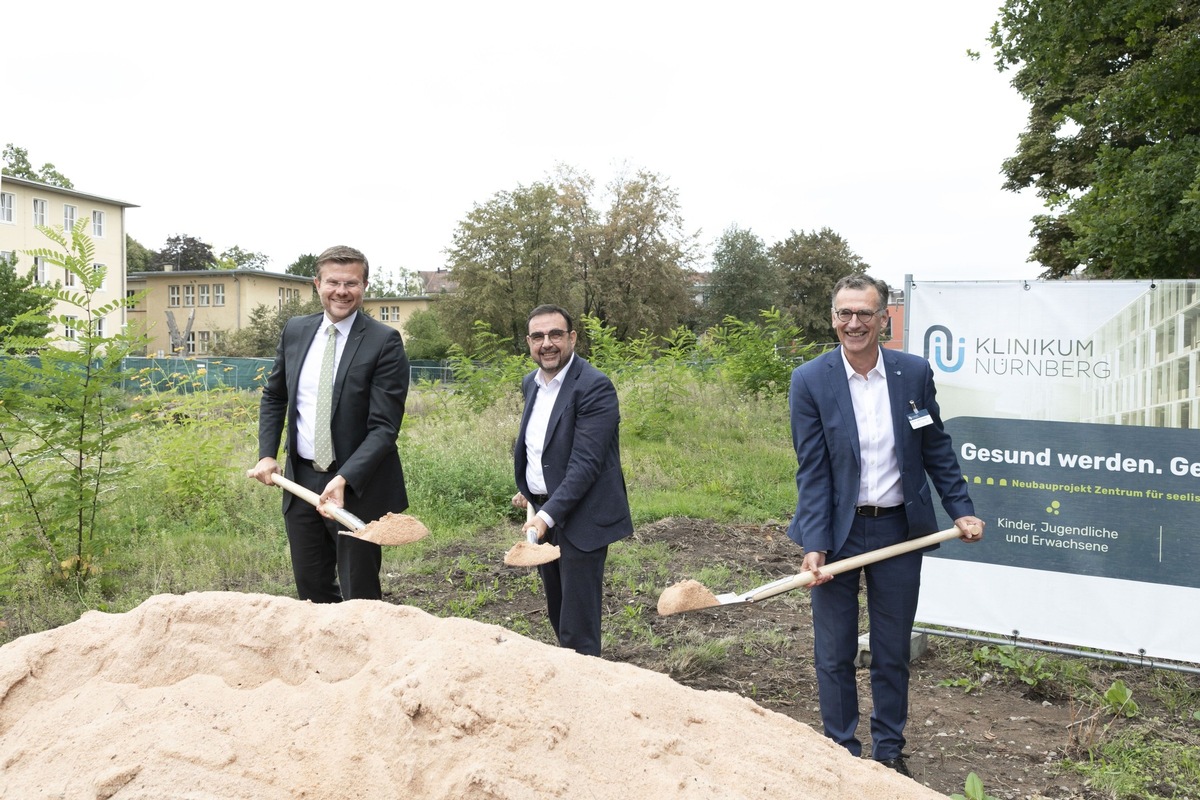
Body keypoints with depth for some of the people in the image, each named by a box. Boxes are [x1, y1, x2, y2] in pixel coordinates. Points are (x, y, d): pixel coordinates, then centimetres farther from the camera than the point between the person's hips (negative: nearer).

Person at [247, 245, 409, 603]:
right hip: (300, 479, 5)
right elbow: (274, 396, 17)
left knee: (360, 596, 4)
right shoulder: (295, 330, 6)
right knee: (311, 589, 16)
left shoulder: (384, 341, -12)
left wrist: (345, 479, -27)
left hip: (357, 486, -5)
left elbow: (384, 426, -16)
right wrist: (267, 455, 4)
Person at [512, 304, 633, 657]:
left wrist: (549, 514, -27)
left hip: (580, 518, -8)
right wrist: (527, 489, 14)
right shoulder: (531, 383, 9)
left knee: (578, 627, -3)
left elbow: (585, 463, -23)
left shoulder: (594, 387, -17)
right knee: (557, 612, 19)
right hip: (543, 512, 8)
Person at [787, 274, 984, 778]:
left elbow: (937, 449, 8)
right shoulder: (809, 381, -10)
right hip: (836, 531, -2)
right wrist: (813, 546, -17)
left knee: (893, 652, 15)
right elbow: (812, 470, -12)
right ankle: (842, 753, 26)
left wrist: (961, 509, 3)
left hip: (899, 529, 2)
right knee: (834, 655, 9)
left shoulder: (914, 372, -3)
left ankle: (889, 752, 32)